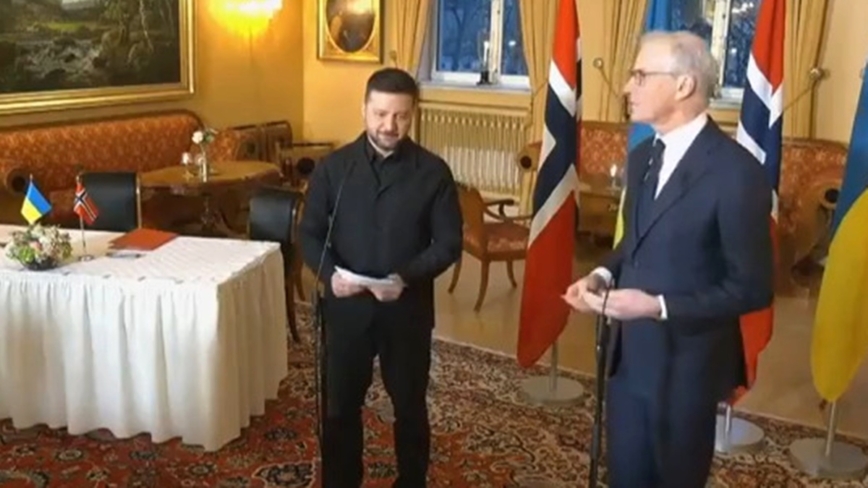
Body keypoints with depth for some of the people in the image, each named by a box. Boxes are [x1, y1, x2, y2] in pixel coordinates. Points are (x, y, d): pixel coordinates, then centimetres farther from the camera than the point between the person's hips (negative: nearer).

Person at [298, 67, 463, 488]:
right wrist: (329, 273, -18)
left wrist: (407, 277, -22)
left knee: (410, 407, 15)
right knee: (341, 406, 13)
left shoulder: (434, 172, -6)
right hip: (346, 307, 1)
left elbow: (448, 243, -6)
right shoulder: (333, 167, -1)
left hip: (408, 310, -1)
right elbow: (310, 233, 1)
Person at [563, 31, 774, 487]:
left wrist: (659, 307, -26)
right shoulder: (643, 156, 6)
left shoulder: (736, 171, -20)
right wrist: (603, 275, -3)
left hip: (685, 363, -7)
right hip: (627, 353, 7)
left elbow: (752, 287, -18)